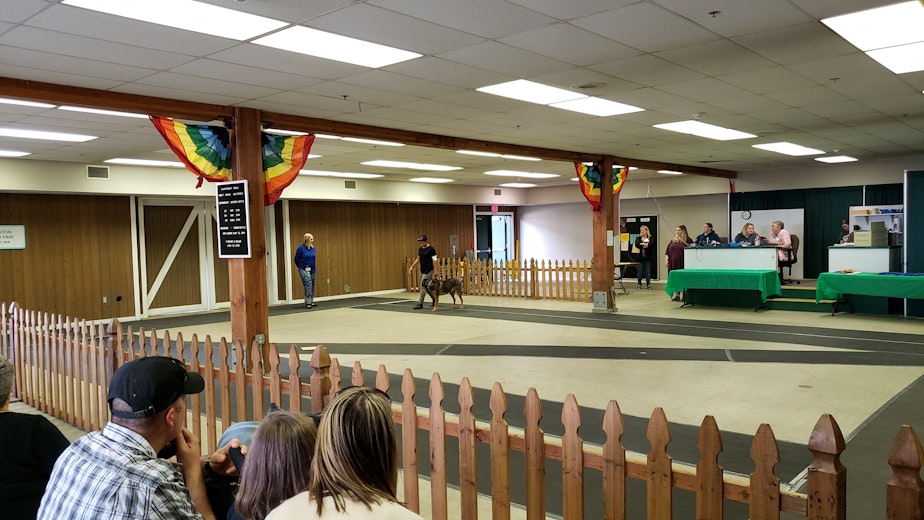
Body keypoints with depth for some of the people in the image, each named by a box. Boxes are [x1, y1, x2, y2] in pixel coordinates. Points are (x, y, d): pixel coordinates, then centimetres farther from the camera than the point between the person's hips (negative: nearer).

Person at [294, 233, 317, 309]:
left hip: (312, 270, 6)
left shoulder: (313, 248, 4)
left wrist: (315, 268, 14)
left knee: (312, 286, 11)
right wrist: (301, 268, 8)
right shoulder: (301, 248, -11)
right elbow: (296, 260, -1)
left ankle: (311, 302, 21)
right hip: (304, 270, -6)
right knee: (308, 284, -17)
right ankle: (308, 303, -15)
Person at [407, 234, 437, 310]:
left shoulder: (431, 249, -14)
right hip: (422, 270, 7)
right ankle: (434, 299, 29)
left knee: (423, 286, -8)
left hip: (428, 271, -7)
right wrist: (412, 267, 10)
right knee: (427, 286, 12)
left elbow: (434, 260, -15)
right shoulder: (420, 249, 8)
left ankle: (420, 303, -3)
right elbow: (418, 259, 17)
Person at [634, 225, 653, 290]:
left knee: (648, 272, 3)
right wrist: (644, 244, -18)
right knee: (640, 272, 4)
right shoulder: (638, 238, 8)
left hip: (647, 258, -1)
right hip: (640, 257, 1)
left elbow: (652, 244, -14)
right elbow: (636, 244, -11)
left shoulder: (650, 238, 6)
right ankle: (639, 284, 12)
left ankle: (648, 284, 10)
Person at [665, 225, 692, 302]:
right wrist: (666, 260, 6)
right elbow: (667, 251, 16)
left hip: (682, 264, -4)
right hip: (673, 264, 4)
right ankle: (676, 295, 6)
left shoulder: (688, 240, 2)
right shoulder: (672, 241, 17)